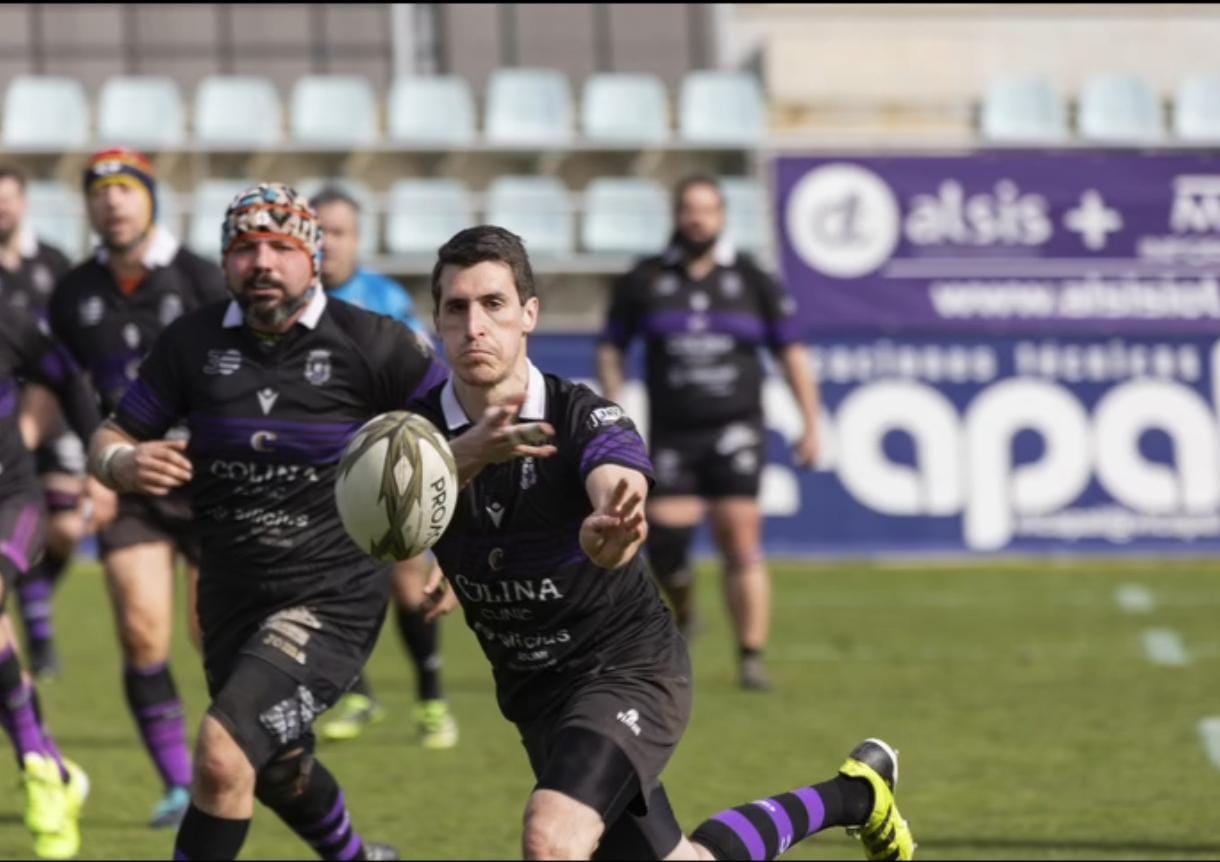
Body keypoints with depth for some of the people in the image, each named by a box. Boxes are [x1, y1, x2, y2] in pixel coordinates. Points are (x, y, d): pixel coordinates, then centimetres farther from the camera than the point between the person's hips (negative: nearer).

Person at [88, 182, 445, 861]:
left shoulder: (370, 343, -11)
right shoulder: (193, 342, -1)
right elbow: (111, 439, 6)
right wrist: (124, 464, -19)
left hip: (334, 600, -5)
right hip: (233, 597, 6)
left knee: (223, 753, -24)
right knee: (279, 775, 26)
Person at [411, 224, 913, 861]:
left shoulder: (583, 418, -21)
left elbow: (621, 488, -43)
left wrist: (609, 535, -69)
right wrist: (468, 455, -53)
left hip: (629, 669, -6)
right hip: (533, 690, 6)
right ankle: (851, 796, 41)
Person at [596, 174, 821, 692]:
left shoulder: (752, 282, 5)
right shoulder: (644, 282, 6)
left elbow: (791, 352, 9)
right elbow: (610, 348, 14)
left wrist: (810, 425, 4)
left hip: (735, 431, -1)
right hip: (671, 434, 1)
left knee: (741, 542, -11)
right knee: (664, 539, -6)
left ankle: (751, 658, -7)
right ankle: (682, 615, 27)